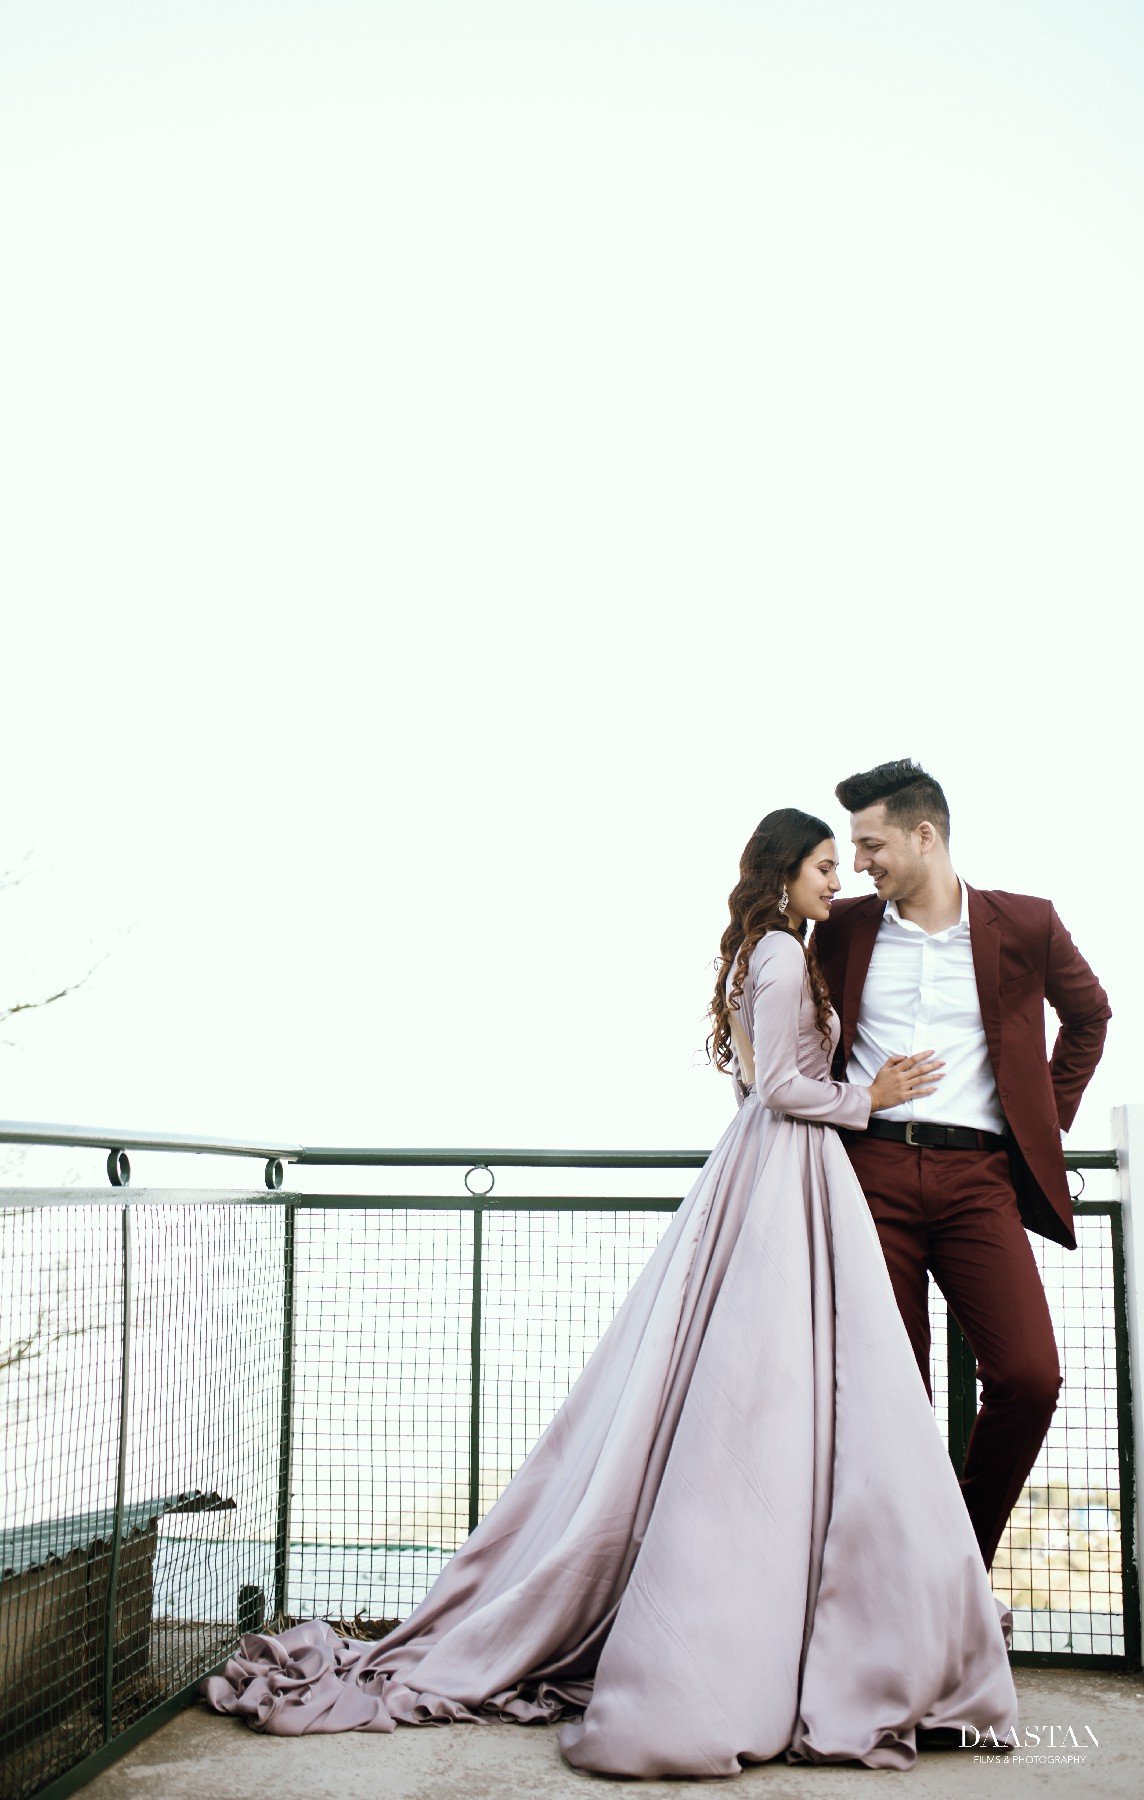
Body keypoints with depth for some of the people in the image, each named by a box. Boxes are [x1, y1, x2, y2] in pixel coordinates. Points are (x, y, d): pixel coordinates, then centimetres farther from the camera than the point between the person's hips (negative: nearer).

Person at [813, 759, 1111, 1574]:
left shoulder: (1025, 925, 6)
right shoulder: (843, 928, 9)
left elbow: (1089, 1014, 23)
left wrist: (1051, 1116, 16)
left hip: (979, 1176, 0)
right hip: (874, 1170, 1)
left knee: (1030, 1376, -12)